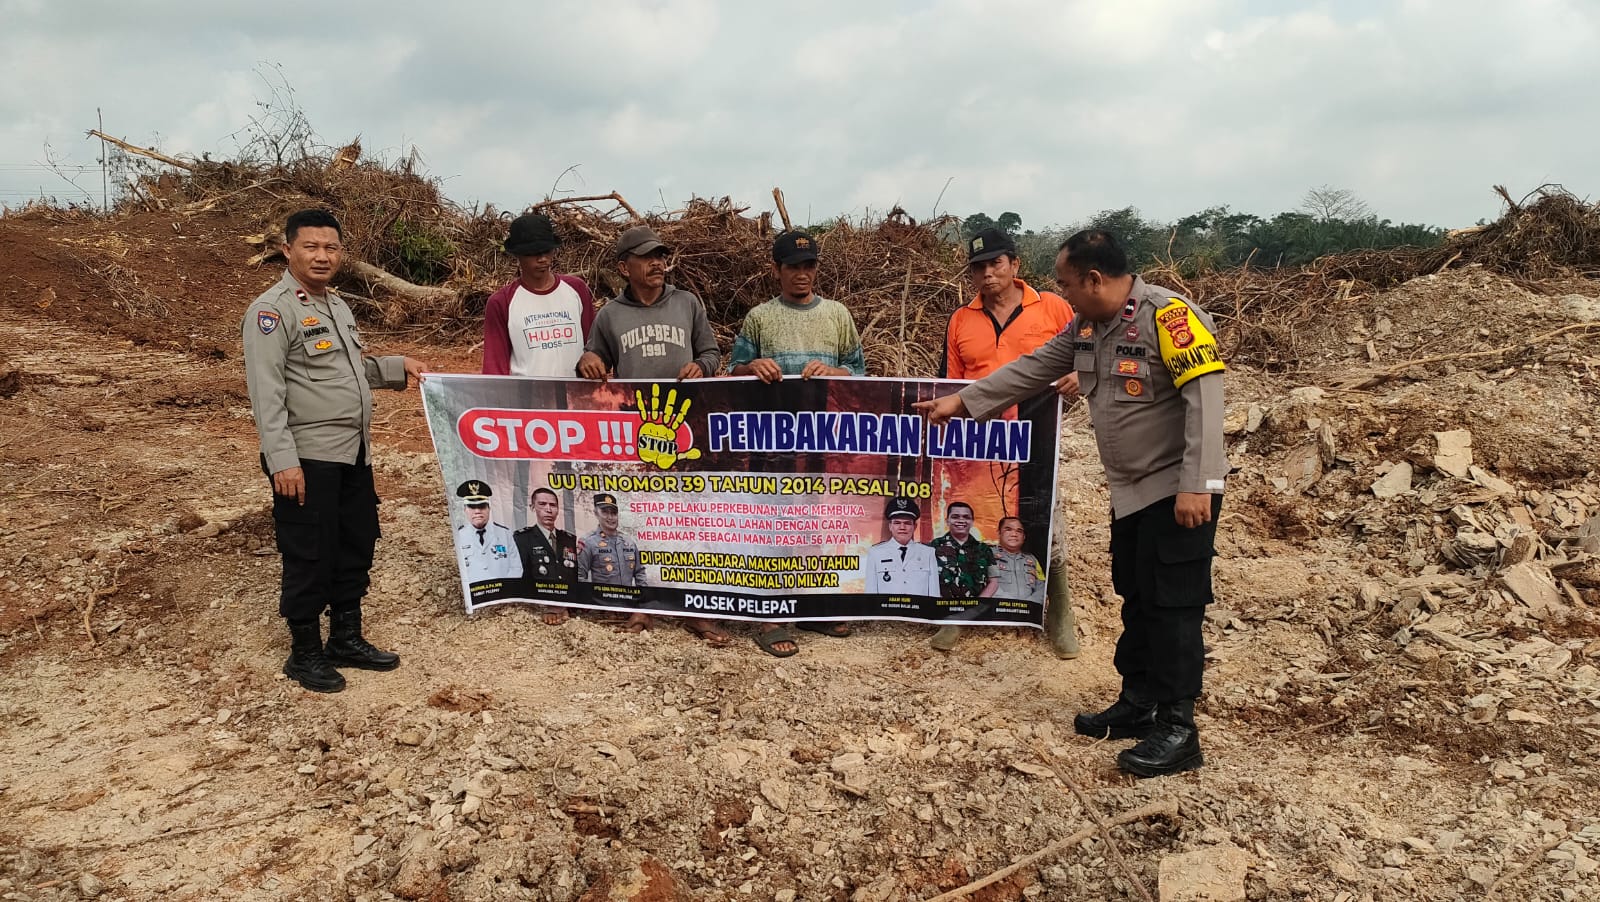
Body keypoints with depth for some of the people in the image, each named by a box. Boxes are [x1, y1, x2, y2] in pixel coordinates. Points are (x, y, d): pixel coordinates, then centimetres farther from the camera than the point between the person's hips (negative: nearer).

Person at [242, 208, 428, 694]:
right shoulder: (273, 310, -12)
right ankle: (305, 654, 16)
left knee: (356, 547, 16)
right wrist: (283, 460, -24)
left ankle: (347, 639, 30)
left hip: (353, 454, 9)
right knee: (309, 558, 1)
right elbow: (267, 392, -19)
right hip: (307, 459, -9)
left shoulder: (336, 304, 15)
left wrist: (398, 366, 13)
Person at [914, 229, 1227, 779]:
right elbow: (1031, 370, 16)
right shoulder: (1088, 327, 8)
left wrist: (1195, 486, -27)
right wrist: (961, 401, 14)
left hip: (1179, 493, -9)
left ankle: (1178, 731, 2)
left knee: (1173, 606, -5)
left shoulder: (1169, 316, -19)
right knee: (1136, 601, 14)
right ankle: (1138, 706, 26)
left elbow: (1205, 399, -23)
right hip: (1131, 492, 9)